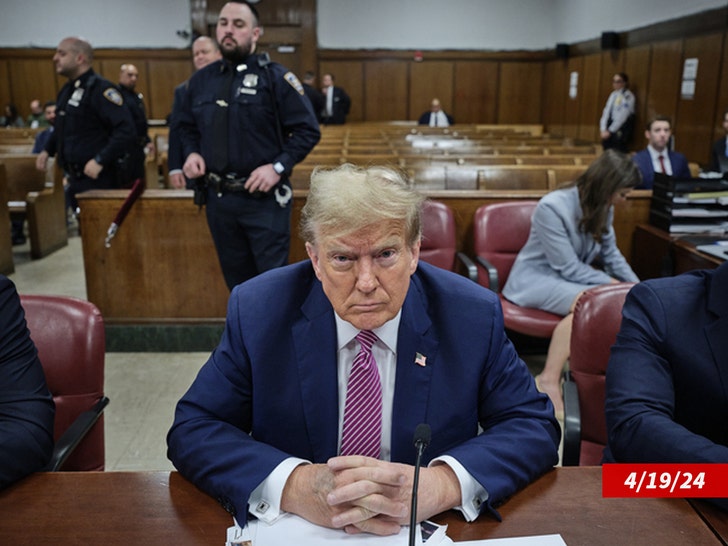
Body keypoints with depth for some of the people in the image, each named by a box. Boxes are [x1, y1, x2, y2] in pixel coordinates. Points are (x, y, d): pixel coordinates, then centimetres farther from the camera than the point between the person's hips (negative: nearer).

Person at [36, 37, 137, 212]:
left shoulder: (100, 89, -14)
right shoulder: (67, 90, 14)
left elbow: (126, 132, -24)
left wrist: (100, 161, -26)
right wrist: (48, 150, 17)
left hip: (99, 180, -9)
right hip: (76, 180, 9)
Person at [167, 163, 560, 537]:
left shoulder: (474, 316, -10)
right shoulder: (256, 311, -10)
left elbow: (535, 427, -7)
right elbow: (192, 431, -9)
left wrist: (441, 484, -26)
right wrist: (294, 486, -27)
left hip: (429, 530, 0)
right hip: (293, 530, 1)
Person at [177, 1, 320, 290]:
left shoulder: (275, 76, -7)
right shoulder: (201, 79, 8)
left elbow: (308, 130, -8)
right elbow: (186, 125, 21)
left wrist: (278, 166, -18)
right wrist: (192, 152, 1)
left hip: (264, 198, -5)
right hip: (218, 198, 5)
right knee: (235, 275, 18)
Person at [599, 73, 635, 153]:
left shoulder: (628, 96, -11)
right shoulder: (613, 94, 10)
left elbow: (622, 116, -15)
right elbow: (606, 111, 4)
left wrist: (610, 131, -15)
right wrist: (603, 129, -7)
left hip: (622, 126, -6)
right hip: (612, 123, 6)